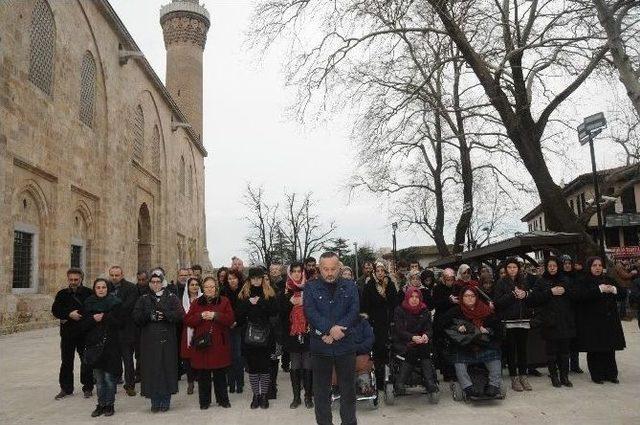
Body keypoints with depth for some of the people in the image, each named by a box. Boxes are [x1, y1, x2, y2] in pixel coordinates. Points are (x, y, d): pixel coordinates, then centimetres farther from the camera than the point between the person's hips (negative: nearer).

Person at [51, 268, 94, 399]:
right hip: (67, 333, 3)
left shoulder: (88, 293, -4)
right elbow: (55, 310, -2)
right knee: (66, 361, 10)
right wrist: (69, 315, -16)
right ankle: (66, 388, 22)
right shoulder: (62, 294, 6)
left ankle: (88, 387, 16)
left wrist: (77, 315, -18)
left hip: (85, 333, -3)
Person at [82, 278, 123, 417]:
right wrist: (93, 319, -12)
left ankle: (109, 405, 12)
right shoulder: (88, 303, 9)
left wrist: (104, 317, -17)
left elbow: (119, 322, -5)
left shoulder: (115, 303, 0)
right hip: (94, 344, 3)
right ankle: (101, 404, 20)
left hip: (111, 344, -3)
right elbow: (84, 324, 6)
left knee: (109, 377, 0)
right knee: (98, 378, 9)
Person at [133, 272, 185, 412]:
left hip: (168, 339, -1)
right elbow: (136, 317, 1)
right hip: (150, 340, 1)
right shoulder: (143, 299, 12)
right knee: (152, 369, -1)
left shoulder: (172, 297, 7)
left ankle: (166, 401, 9)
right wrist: (150, 316, -14)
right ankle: (155, 402, 8)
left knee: (167, 368, -1)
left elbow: (180, 314, -4)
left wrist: (165, 315, -17)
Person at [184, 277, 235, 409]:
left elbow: (230, 319, -4)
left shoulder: (224, 301, 5)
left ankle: (223, 399, 18)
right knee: (203, 374, 5)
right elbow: (187, 321, 2)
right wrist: (201, 316, -13)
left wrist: (215, 315, -15)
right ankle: (204, 401, 17)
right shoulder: (196, 302, 9)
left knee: (220, 373, 5)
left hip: (219, 343, -1)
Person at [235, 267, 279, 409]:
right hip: (249, 336, 2)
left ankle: (264, 395, 16)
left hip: (265, 335, -1)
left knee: (265, 366, 4)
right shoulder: (243, 295, 6)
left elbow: (274, 311, -10)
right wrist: (249, 303, -15)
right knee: (252, 366, 7)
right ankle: (256, 395, 18)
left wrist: (259, 302, -16)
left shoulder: (269, 293, 1)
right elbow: (239, 314, -1)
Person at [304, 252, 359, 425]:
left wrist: (338, 329, -18)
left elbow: (354, 311, -6)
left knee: (348, 388, 11)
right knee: (321, 390, 8)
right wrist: (330, 328, -22)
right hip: (320, 346, -1)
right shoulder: (311, 287, 1)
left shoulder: (350, 287, 5)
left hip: (345, 345, 1)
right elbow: (310, 312, -12)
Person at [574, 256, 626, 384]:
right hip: (592, 322, -4)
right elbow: (580, 295, -21)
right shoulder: (584, 282, -2)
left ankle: (610, 374, 17)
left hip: (609, 320, 4)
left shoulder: (609, 280, 13)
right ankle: (597, 375, 8)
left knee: (610, 349, 5)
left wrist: (614, 290, -12)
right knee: (594, 350, -1)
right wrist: (599, 289, -22)